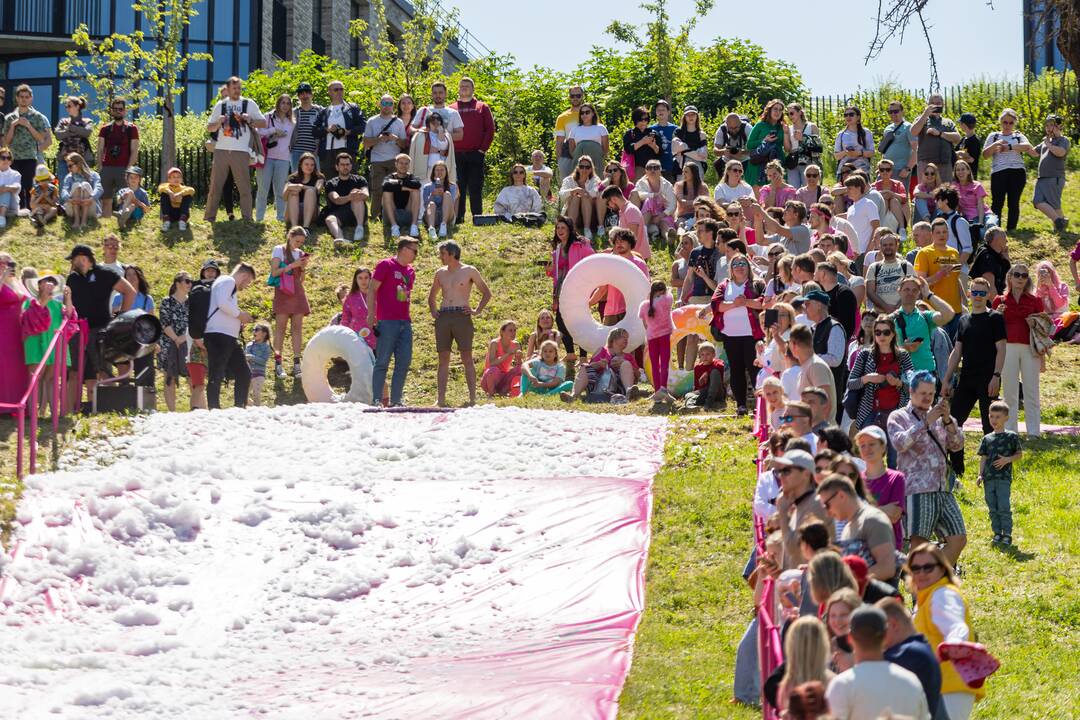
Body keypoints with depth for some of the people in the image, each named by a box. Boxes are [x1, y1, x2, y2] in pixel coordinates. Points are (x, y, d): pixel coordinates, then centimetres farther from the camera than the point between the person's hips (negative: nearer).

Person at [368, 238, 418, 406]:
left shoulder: (410, 271, 16)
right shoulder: (386, 265, -4)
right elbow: (371, 290, -7)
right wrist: (371, 316, -14)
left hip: (405, 323, 7)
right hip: (387, 322, -7)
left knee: (404, 362, 5)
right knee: (382, 362, -5)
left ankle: (396, 401, 12)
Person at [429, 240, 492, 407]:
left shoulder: (469, 271, 4)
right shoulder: (440, 273, 17)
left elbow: (487, 294, 9)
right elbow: (432, 296, 32)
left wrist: (477, 311, -2)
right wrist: (433, 311, 15)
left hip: (462, 316, -4)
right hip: (443, 317, 4)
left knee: (467, 358, -5)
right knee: (443, 359, 1)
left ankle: (472, 398, -5)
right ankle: (441, 399, 0)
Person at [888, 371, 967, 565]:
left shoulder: (940, 417, 20)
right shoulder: (899, 417, 7)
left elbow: (957, 445, 7)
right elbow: (900, 443, -12)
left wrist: (948, 421, -9)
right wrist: (925, 423, -17)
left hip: (943, 489, 5)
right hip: (917, 489, -5)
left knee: (959, 538, 1)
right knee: (919, 542, -11)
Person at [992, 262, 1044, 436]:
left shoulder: (1035, 301, 8)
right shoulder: (1000, 301, 9)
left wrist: (1042, 356, 6)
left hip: (1030, 348, 0)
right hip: (1007, 348, 0)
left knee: (1031, 392, 0)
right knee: (1009, 392, 3)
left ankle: (1034, 432, 4)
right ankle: (1010, 431, 8)